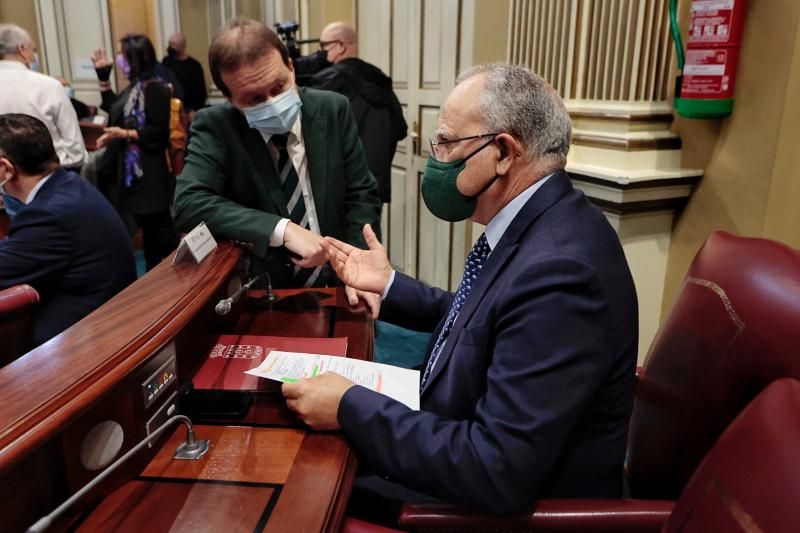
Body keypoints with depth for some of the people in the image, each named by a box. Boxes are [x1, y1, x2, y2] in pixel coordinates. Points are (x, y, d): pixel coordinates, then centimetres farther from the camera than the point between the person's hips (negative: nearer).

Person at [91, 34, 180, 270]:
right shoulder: (135, 86, 14)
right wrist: (103, 75, 23)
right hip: (134, 167, 10)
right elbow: (113, 107, 26)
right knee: (147, 225, 15)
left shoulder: (154, 87, -15)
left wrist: (124, 133, -22)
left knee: (158, 224, -3)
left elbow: (158, 131, -21)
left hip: (150, 170, -10)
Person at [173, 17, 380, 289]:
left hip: (336, 282, 1)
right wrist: (283, 230, -27)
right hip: (260, 291, -1)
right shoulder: (215, 126, -8)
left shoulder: (332, 110, -3)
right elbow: (188, 202, -18)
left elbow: (361, 195, 0)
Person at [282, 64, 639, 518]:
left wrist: (349, 407, -24)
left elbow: (497, 472, -32)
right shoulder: (533, 224, -3)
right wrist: (390, 286, 7)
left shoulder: (560, 271, -32)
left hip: (509, 504, -7)